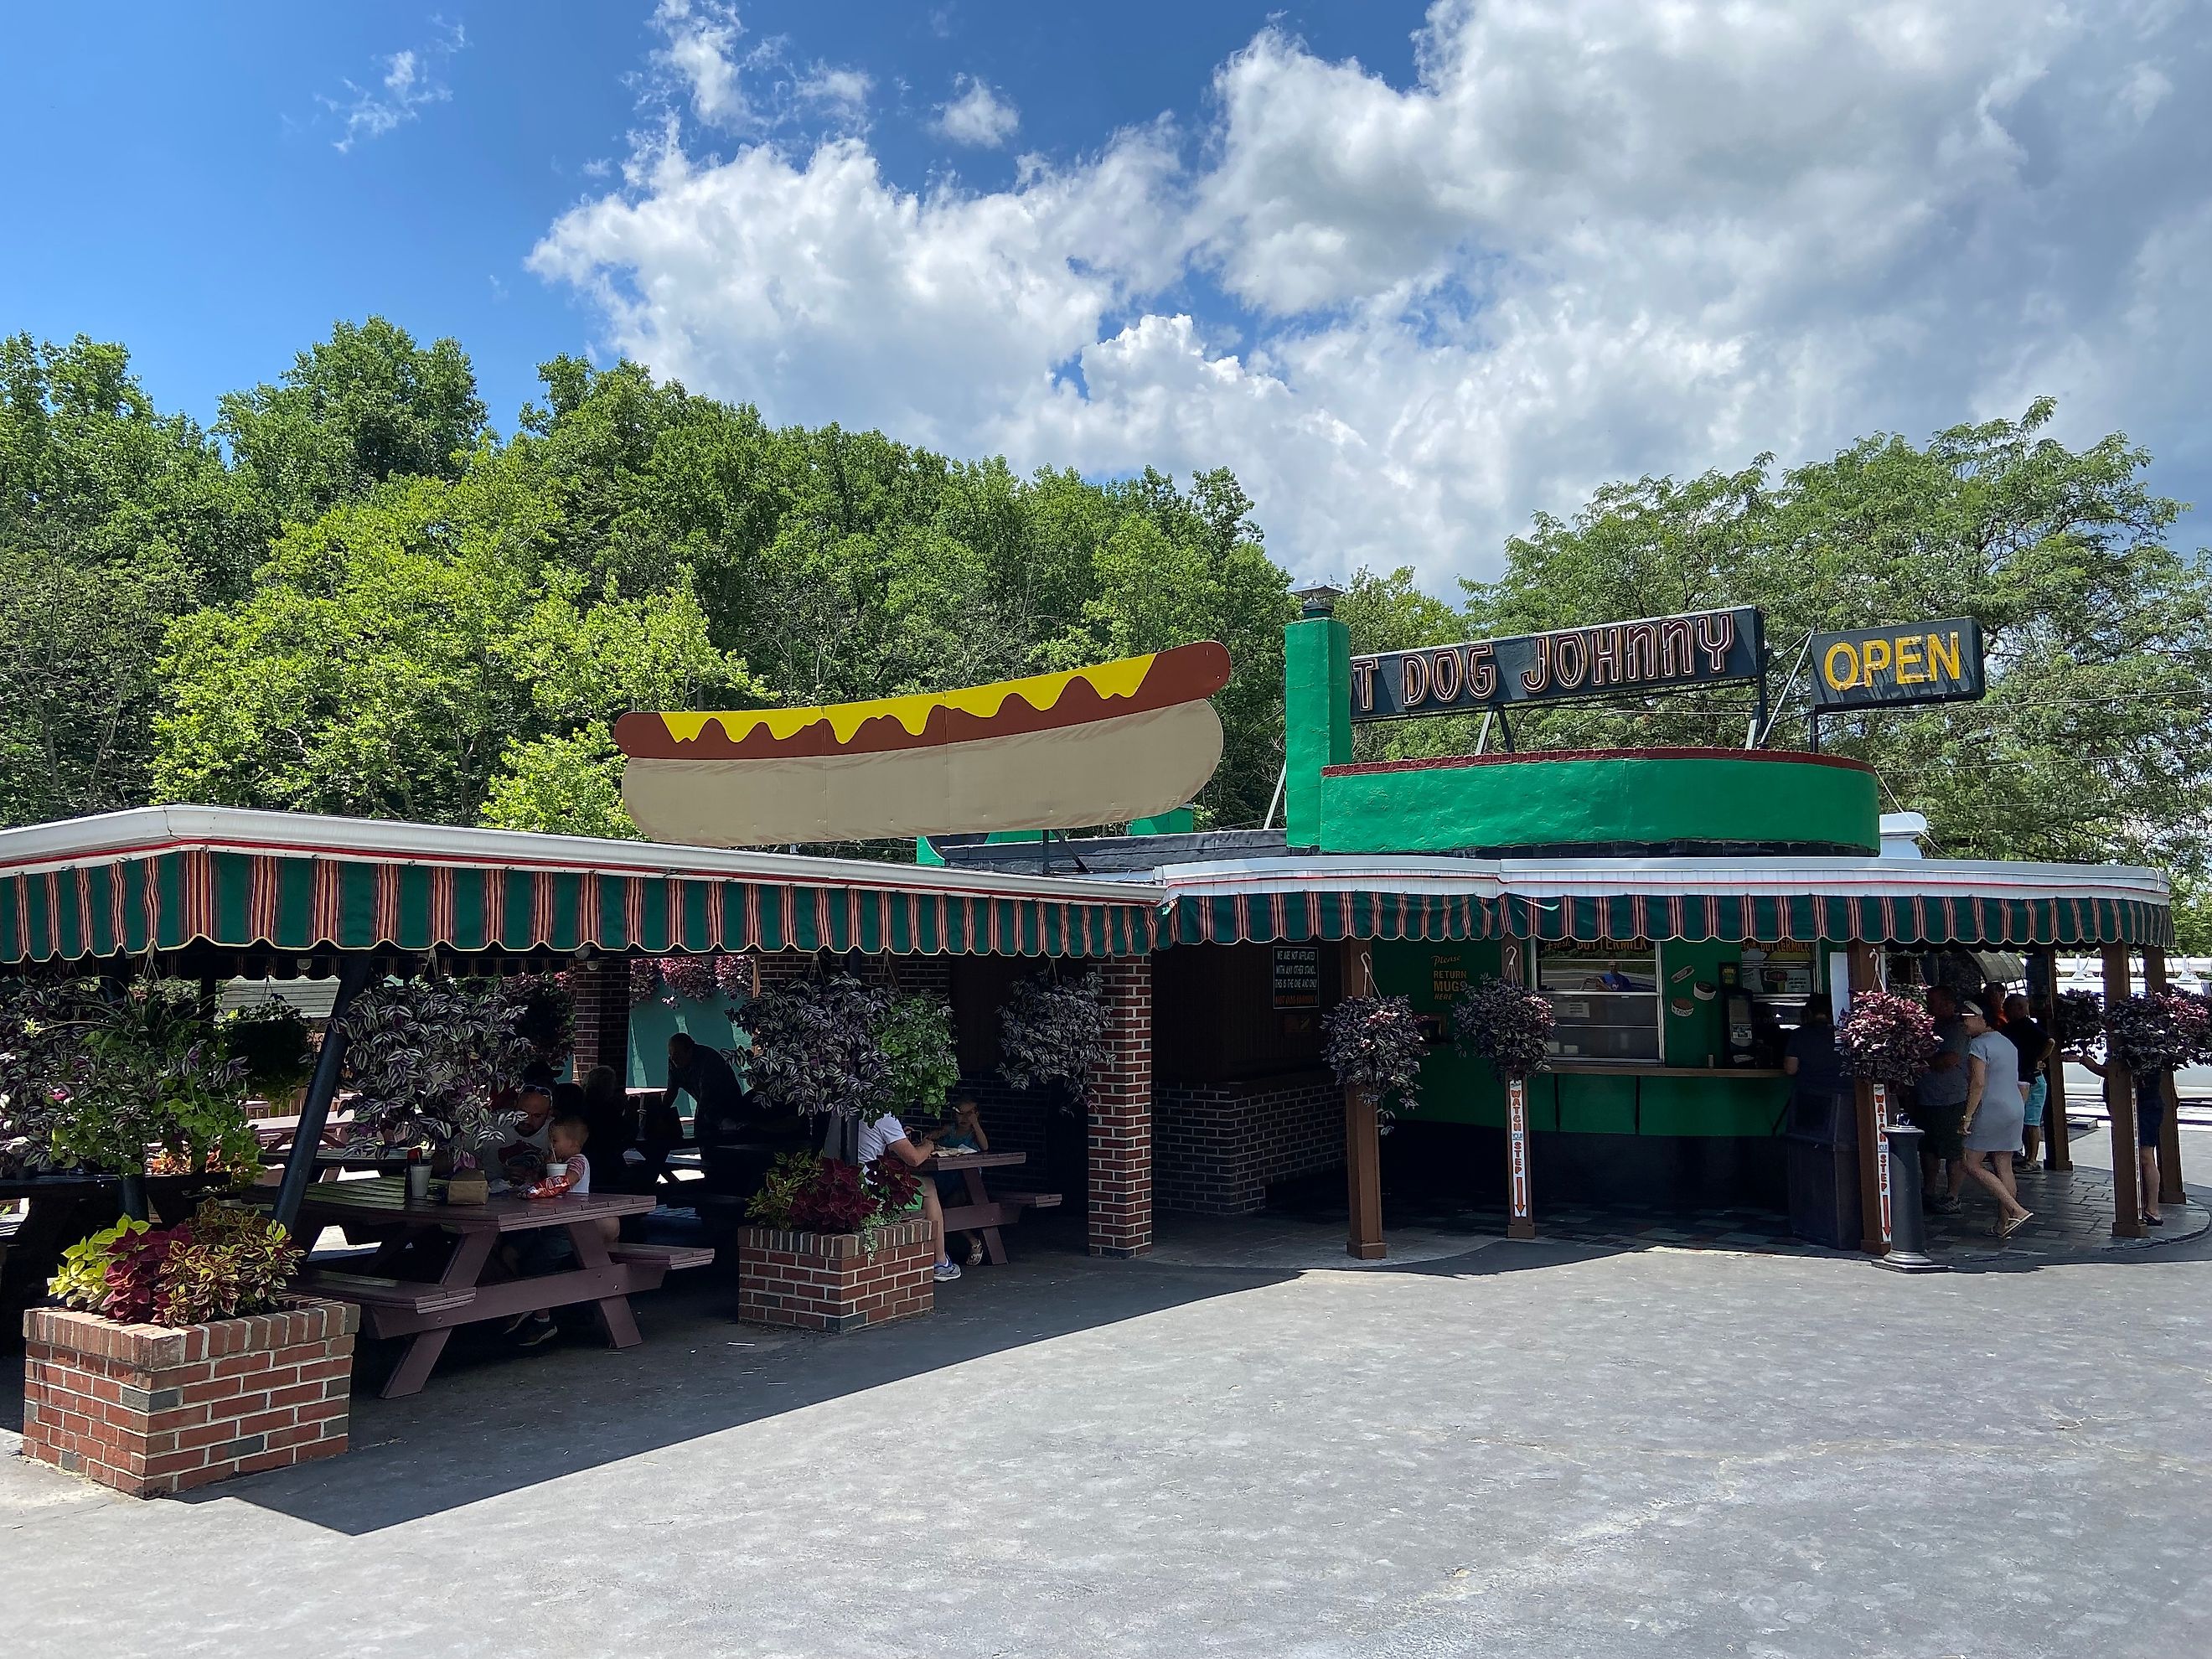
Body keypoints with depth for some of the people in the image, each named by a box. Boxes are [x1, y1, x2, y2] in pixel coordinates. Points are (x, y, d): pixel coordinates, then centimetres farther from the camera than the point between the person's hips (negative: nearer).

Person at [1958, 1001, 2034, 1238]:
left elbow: (1978, 1083, -20)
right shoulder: (2007, 1043, 16)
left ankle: (2018, 1211, -11)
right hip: (2014, 1109, 9)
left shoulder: (1979, 1044, -13)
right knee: (2003, 1167, 9)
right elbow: (2018, 1083, 20)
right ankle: (2003, 1225, 10)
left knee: (1971, 1164, -3)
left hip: (1990, 1111, -9)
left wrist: (1967, 1116, -19)